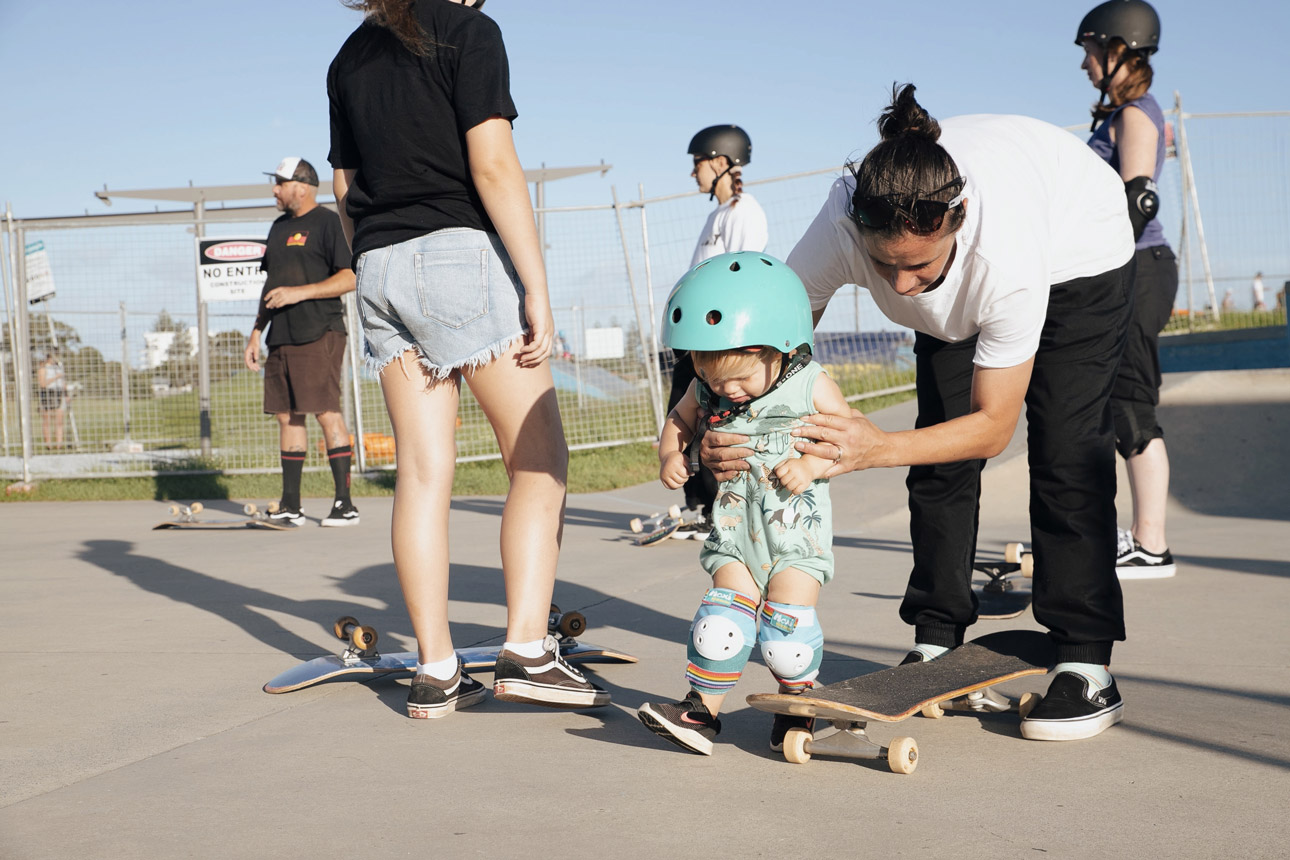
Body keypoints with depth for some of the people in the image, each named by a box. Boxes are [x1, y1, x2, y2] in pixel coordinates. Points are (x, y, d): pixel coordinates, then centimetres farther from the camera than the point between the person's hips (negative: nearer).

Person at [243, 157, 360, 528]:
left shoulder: (327, 222, -4)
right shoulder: (279, 227, 20)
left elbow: (351, 277, -12)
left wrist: (300, 292, -18)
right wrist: (257, 330, 19)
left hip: (319, 334, -8)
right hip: (281, 338, 8)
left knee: (327, 413, -10)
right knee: (286, 415, 7)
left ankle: (345, 503, -6)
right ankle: (290, 505, 12)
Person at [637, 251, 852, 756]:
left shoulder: (810, 386, -9)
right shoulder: (704, 391, 0)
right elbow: (679, 421, 18)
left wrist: (813, 465, -20)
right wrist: (670, 454, -3)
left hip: (796, 529, -3)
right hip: (733, 530, 3)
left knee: (787, 615, -10)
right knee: (727, 612, -11)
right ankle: (702, 709, -4)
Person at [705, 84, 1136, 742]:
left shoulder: (1005, 259, -46)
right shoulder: (839, 227, -37)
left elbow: (993, 425, -34)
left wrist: (877, 447, -48)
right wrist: (722, 432, -43)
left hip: (1078, 252, -4)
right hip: (961, 291, 4)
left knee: (1066, 453, -15)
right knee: (940, 454, -3)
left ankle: (1087, 666, -10)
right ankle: (936, 644, 8)